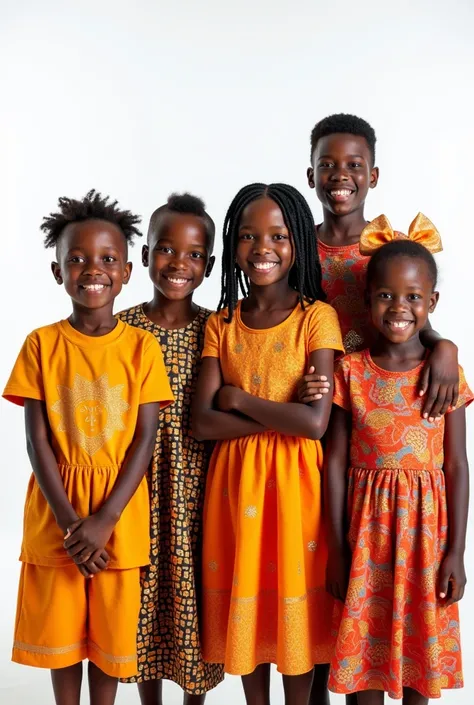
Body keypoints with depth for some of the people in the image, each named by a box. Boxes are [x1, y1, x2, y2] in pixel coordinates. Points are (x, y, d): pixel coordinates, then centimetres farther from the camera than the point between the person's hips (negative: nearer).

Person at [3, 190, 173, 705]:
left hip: (118, 516, 0)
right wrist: (68, 519, -13)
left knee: (111, 630, 12)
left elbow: (145, 440, -6)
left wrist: (105, 518, -14)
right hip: (55, 515, 1)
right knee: (60, 629, 13)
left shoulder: (141, 346, -4)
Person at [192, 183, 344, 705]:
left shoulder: (317, 317, -7)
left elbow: (316, 422, -18)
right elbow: (202, 422, -8)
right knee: (246, 603, 14)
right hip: (235, 479, 3)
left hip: (295, 480, -3)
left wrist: (237, 398, -11)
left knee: (297, 603, 9)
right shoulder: (221, 323, 2)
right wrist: (283, 416, -16)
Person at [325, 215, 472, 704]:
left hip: (425, 525, 0)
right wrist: (336, 548, -3)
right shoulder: (349, 370, -3)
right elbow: (336, 461, -2)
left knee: (420, 642, 11)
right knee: (363, 642, 9)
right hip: (366, 526, 0)